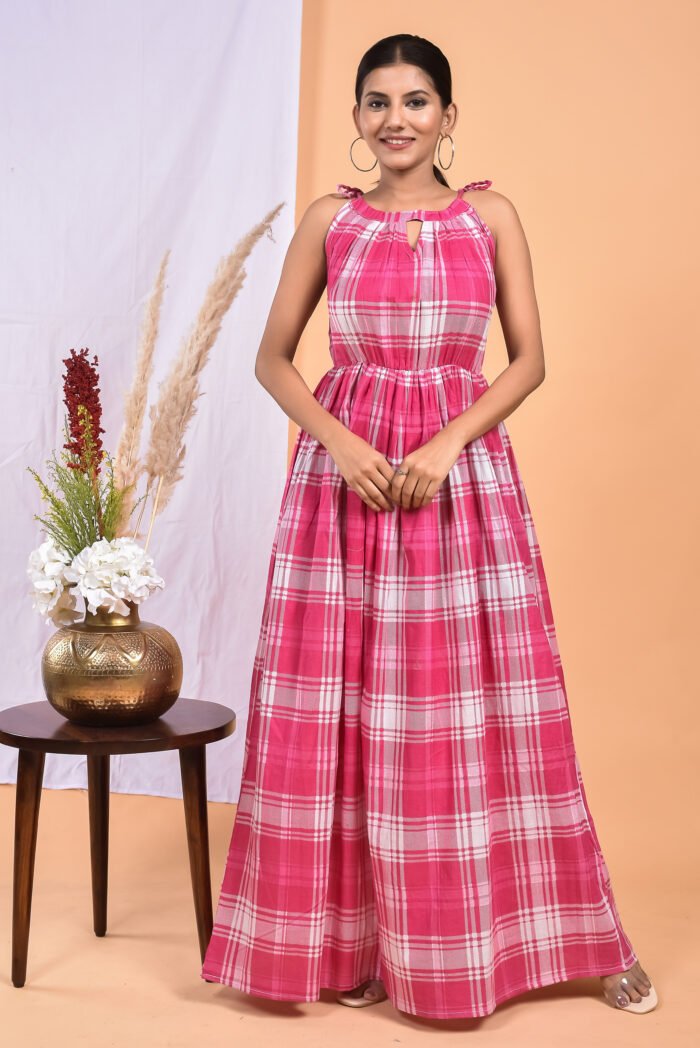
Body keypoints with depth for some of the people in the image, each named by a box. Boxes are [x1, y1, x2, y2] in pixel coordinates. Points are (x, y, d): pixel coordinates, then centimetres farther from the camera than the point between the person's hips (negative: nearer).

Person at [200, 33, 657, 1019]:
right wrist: (340, 442, -10)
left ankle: (544, 933, 17)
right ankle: (354, 937, 15)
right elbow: (273, 357, 6)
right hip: (344, 465, 1)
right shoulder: (330, 218, 6)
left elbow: (529, 358, 2)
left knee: (479, 704, 2)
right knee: (343, 706, 1)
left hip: (464, 469, -1)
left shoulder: (492, 215, 5)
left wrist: (448, 443, -12)